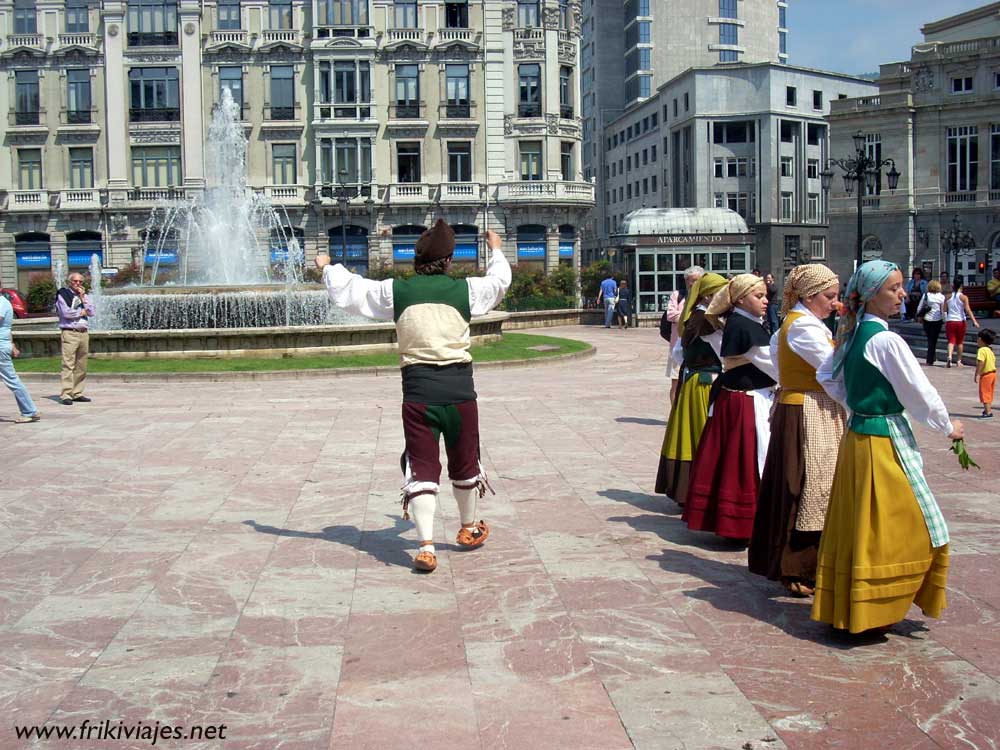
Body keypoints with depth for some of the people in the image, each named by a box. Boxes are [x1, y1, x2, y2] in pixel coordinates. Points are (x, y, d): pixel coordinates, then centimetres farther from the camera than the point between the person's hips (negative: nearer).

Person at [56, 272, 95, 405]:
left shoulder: (85, 295, 18)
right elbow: (66, 312, -12)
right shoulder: (63, 294, 2)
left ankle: (77, 393, 12)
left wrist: (83, 297, -1)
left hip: (84, 333, 6)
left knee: (81, 366, 6)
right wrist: (82, 312, 0)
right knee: (68, 365, -10)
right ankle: (66, 395, -12)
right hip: (69, 333, -6)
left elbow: (91, 312, 5)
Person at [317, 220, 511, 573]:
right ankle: (468, 529, 38)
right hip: (459, 388, 1)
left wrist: (327, 267, 36)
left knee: (422, 468, 3)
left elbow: (348, 289, 15)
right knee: (464, 464, 19)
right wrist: (496, 249, 46)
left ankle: (426, 546, -7)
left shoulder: (395, 290, 4)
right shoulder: (465, 289, 5)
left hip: (418, 390, 0)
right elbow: (500, 280, 25)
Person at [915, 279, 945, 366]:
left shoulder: (925, 296, -1)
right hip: (937, 320, -1)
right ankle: (930, 361, 3)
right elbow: (943, 310, -3)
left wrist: (918, 316, 16)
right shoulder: (941, 297, -5)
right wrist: (944, 320, 9)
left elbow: (919, 307, 3)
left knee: (930, 339, 16)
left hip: (927, 320, 2)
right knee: (933, 340, 4)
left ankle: (933, 357, 22)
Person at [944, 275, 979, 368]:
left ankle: (949, 357, -24)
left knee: (951, 341, 0)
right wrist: (974, 321, -13)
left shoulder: (948, 297, 1)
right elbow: (968, 310, -12)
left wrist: (945, 320, 19)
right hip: (960, 321, -1)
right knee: (960, 342, 12)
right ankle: (959, 361, 17)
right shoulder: (963, 297, -6)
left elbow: (944, 310, 4)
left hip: (950, 321, 1)